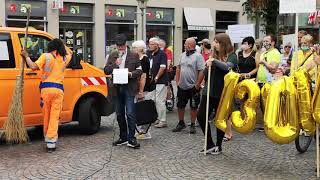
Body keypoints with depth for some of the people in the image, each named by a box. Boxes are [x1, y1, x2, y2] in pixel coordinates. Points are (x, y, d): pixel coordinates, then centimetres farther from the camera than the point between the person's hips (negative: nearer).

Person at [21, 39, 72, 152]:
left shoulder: (46, 56, 0)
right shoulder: (65, 58, 12)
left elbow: (33, 67, -10)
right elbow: (69, 52, 36)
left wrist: (26, 56, 3)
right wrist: (61, 44, 37)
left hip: (46, 88, -2)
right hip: (59, 89, 2)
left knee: (46, 115, 12)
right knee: (54, 116, 0)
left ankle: (47, 138, 23)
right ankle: (51, 143, -6)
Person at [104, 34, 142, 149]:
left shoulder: (134, 56, 4)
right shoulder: (112, 56, 13)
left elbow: (139, 70, 4)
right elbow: (106, 71, 7)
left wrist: (131, 74, -15)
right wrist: (114, 64, -10)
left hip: (129, 88, -4)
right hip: (117, 88, 4)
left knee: (130, 113, -11)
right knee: (119, 114, 11)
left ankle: (131, 139, -6)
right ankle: (123, 137, 22)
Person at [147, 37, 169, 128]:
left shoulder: (162, 54, -10)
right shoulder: (149, 54, 11)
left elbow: (163, 67, -16)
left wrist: (156, 78, -14)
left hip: (161, 81, -8)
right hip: (153, 81, 8)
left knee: (160, 101, -8)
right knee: (156, 101, 13)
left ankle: (163, 121, -1)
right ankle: (159, 119, 23)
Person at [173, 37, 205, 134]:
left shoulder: (198, 56, -12)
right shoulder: (183, 55, 9)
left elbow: (202, 71, -16)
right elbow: (178, 68, 17)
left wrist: (197, 85, -16)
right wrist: (177, 81, 10)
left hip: (193, 87, -6)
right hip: (182, 86, 7)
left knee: (193, 107, 5)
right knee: (180, 106, 13)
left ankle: (193, 125, 16)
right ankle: (181, 123, 28)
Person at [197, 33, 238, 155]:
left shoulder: (231, 56, -5)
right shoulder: (214, 55, 8)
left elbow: (228, 67, -26)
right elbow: (205, 74, 11)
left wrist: (214, 61, -26)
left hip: (222, 93, -5)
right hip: (209, 91, 5)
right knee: (201, 116, -1)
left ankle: (218, 146, 22)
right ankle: (210, 144, 9)